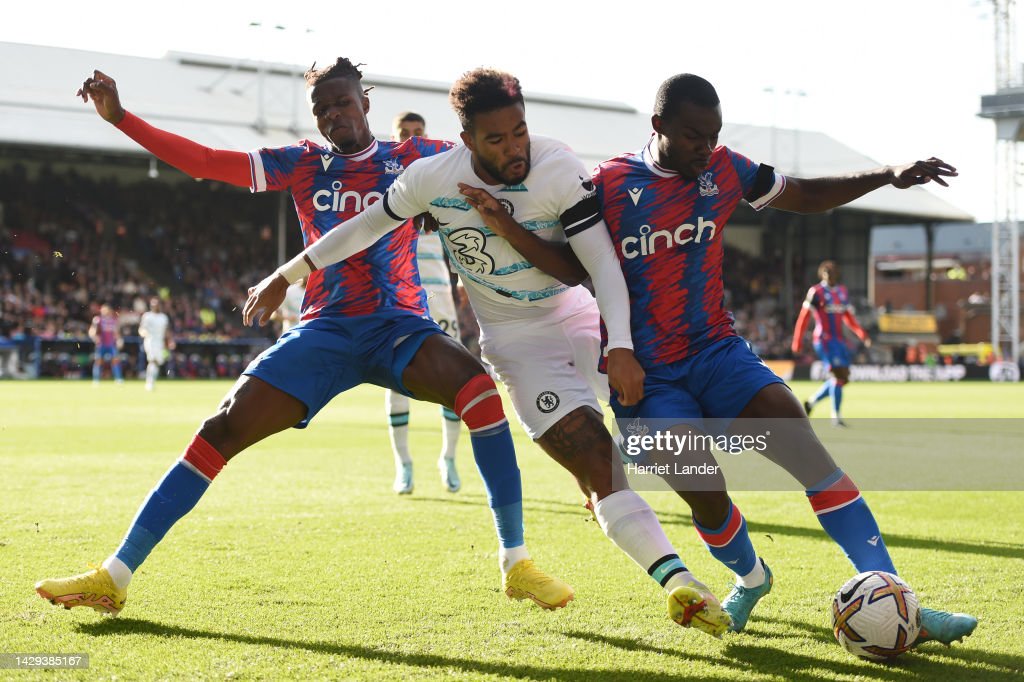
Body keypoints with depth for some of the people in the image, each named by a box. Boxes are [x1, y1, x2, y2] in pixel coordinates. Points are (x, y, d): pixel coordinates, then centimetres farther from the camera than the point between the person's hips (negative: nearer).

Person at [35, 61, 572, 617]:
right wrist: (118, 116, -1)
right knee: (223, 429, -10)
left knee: (479, 390, -31)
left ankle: (515, 563, -20)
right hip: (324, 331, 2)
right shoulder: (302, 164, 10)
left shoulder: (410, 158, 7)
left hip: (399, 325, -2)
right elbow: (203, 161, 5)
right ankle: (115, 576, -4)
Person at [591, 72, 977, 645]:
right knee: (706, 494, -20)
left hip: (717, 352, 3)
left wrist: (889, 176, 5)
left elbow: (808, 196, 15)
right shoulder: (609, 185, -9)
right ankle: (750, 579, 17)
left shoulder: (723, 169, 3)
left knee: (799, 436, -21)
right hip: (646, 376, -3)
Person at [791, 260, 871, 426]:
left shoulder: (842, 292, 13)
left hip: (839, 340, 7)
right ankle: (836, 415, -8)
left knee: (842, 378, 7)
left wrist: (862, 335, 7)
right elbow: (804, 317, -6)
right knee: (838, 376, -14)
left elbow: (848, 318, 19)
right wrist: (797, 342, -7)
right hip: (824, 339, -7)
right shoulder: (816, 292, -7)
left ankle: (811, 402, 23)